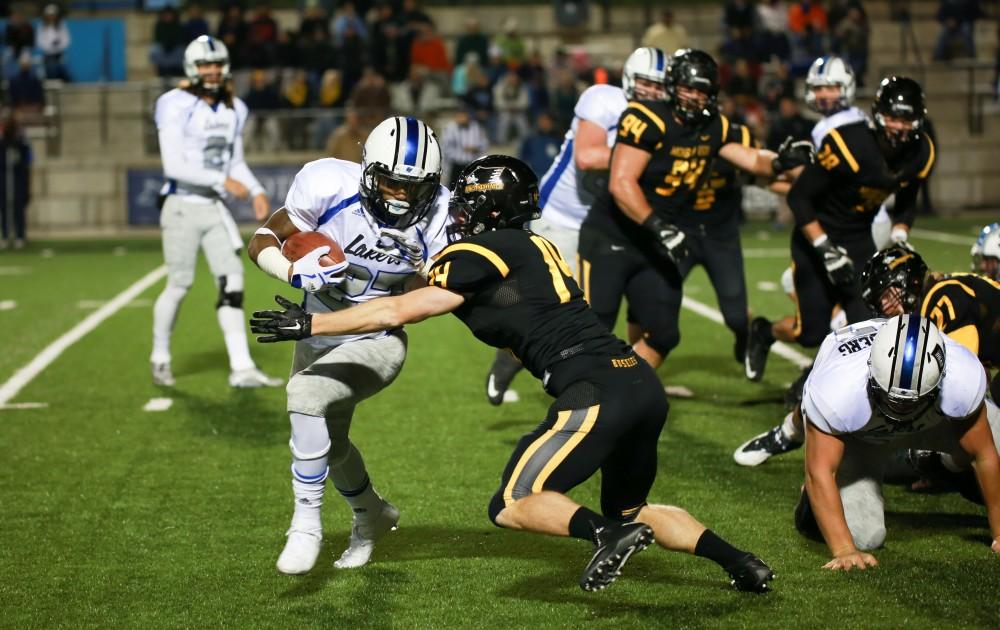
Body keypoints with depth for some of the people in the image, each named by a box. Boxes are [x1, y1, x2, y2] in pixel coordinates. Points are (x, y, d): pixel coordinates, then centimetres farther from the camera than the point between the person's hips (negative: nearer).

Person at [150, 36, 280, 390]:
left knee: (232, 282, -3)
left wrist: (256, 191, 1)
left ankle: (242, 369, -4)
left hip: (214, 209, 6)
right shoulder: (175, 107, -12)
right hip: (183, 207, -6)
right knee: (179, 285, 2)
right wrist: (222, 181, -23)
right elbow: (174, 166, -19)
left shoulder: (233, 109, 10)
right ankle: (160, 358, 24)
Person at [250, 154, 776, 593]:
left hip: (596, 391, -9)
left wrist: (309, 324, 5)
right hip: (643, 382, 9)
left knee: (511, 507, -1)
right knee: (629, 510, 26)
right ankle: (735, 560, 13)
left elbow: (401, 311, 0)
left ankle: (608, 533, -22)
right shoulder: (534, 248, 23)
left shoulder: (482, 255, -1)